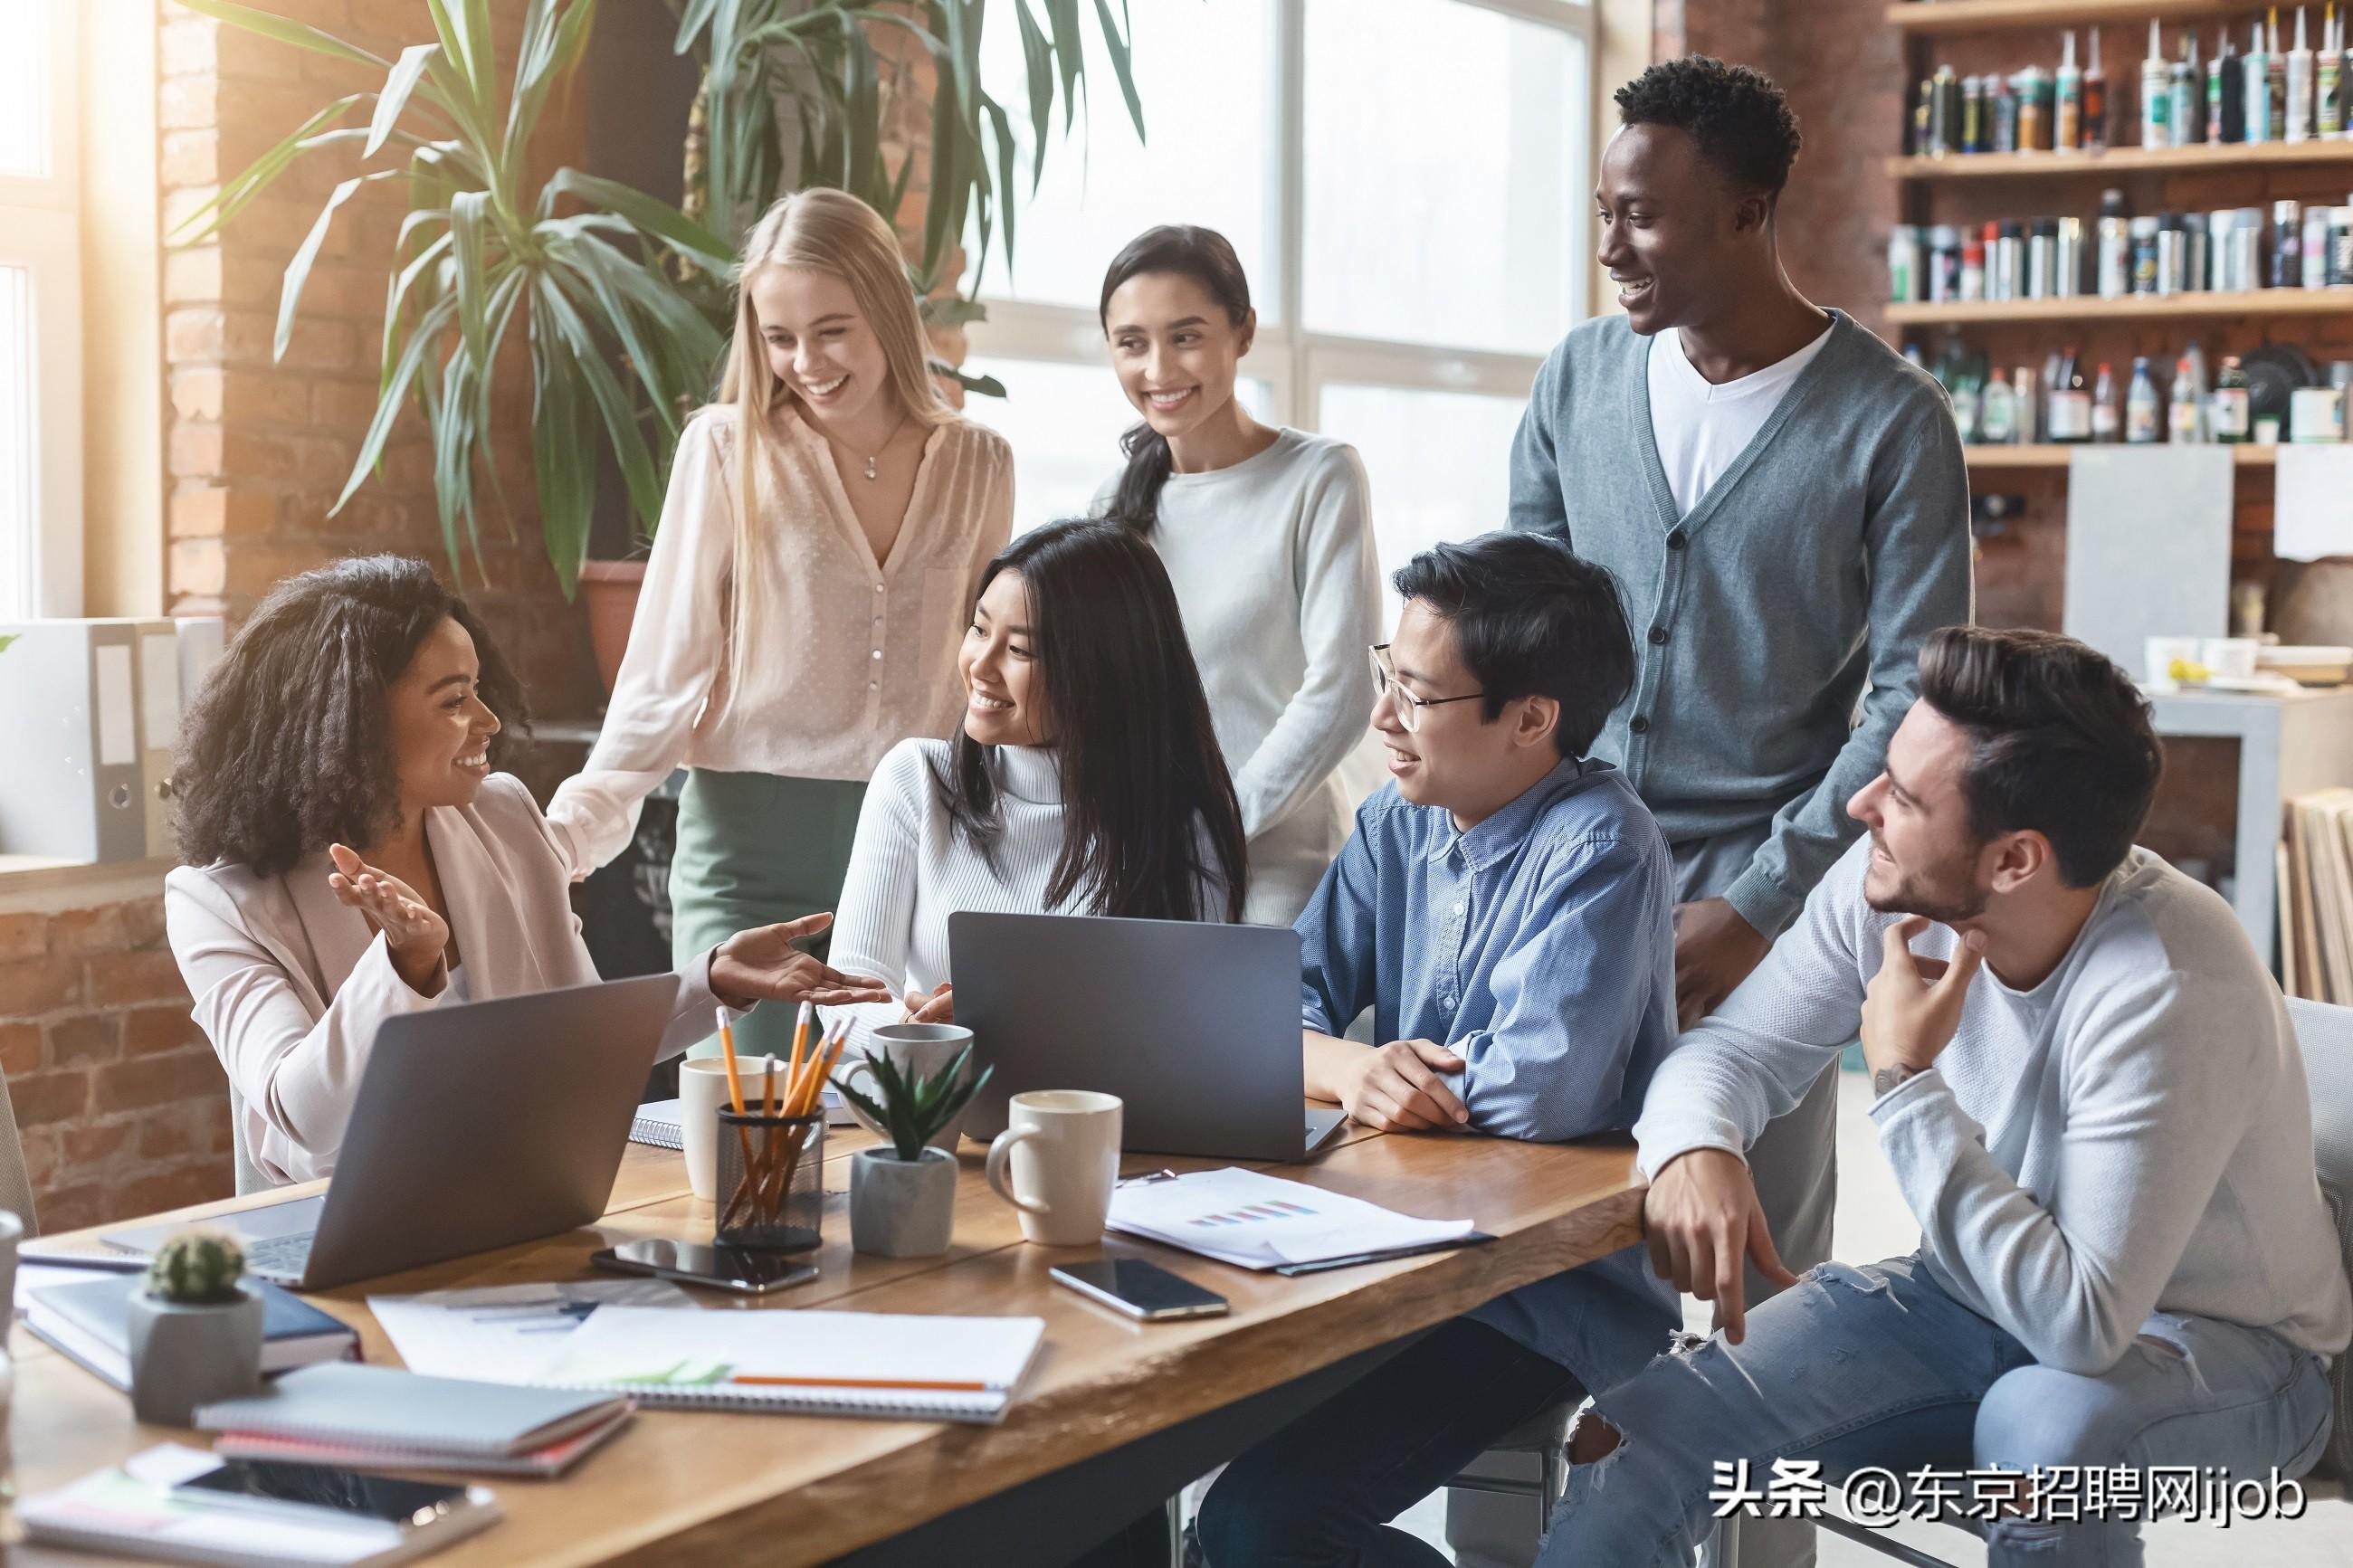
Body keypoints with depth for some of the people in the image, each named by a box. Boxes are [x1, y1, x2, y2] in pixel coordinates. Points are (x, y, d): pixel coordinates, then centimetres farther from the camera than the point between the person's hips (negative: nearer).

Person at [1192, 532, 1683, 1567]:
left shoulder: (1598, 848, -16)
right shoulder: (1401, 821, 7)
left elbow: (1540, 1091, -27)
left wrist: (1378, 1074, -10)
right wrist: (1348, 1068, -19)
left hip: (1553, 1297, -7)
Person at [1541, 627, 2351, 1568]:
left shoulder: (2170, 994, -32)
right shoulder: (1890, 888, -15)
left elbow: (2083, 1322, -33)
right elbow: (1735, 1048, -2)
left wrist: (1907, 1084, -30)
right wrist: (1695, 1149, -26)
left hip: (2221, 1347, -5)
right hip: (1979, 1295, 5)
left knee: (2044, 1425, -39)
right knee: (1639, 1432, -13)